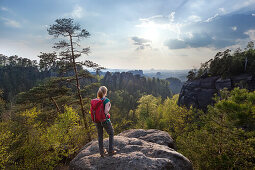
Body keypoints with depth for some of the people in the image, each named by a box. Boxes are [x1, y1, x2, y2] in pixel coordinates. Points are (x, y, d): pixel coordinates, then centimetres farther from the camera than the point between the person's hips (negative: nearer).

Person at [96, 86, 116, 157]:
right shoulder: (106, 100, -17)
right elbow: (106, 112, -24)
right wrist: (109, 107, -7)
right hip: (105, 120, -5)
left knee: (100, 136, 18)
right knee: (111, 134, 17)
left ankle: (102, 152, 26)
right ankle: (110, 151, 19)